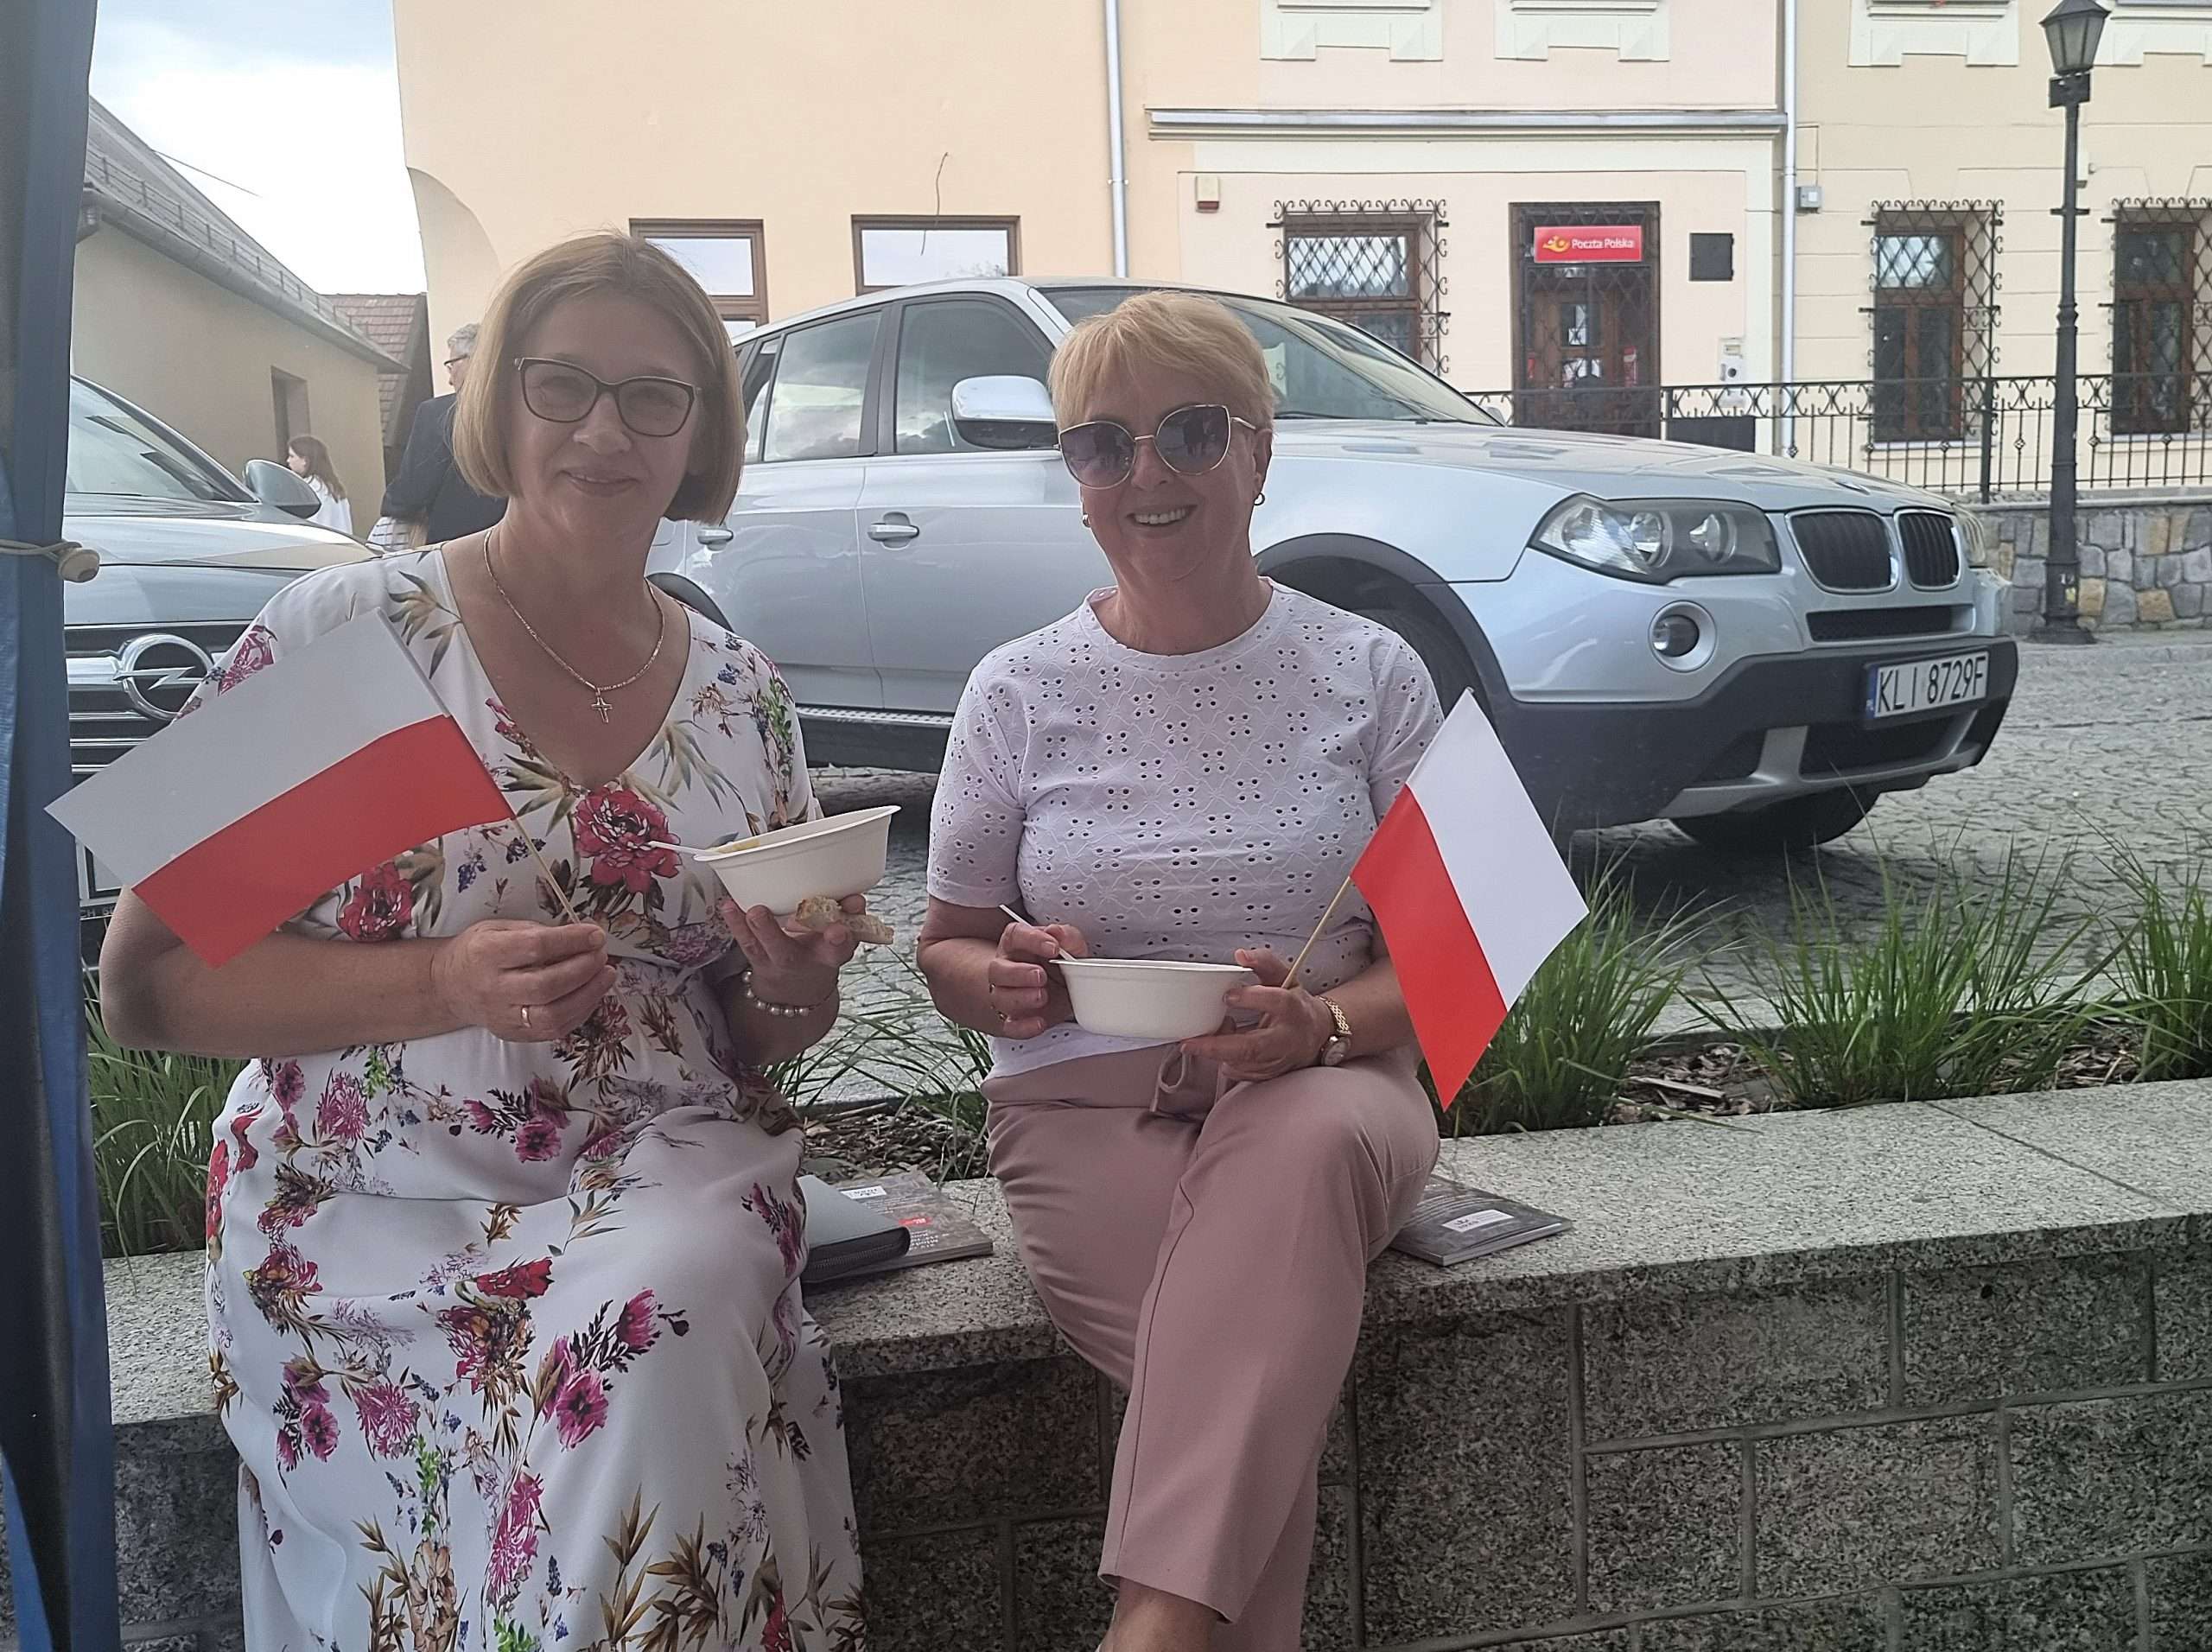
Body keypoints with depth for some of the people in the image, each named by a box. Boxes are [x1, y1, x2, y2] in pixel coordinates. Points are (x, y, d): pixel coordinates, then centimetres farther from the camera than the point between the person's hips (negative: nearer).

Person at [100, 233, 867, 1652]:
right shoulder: (346, 631, -4)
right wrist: (447, 985, -21)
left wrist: (794, 986, -8)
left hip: (660, 1166, 3)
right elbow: (147, 984, -7)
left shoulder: (741, 694, 8)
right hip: (382, 1198, -2)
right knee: (611, 1348, -29)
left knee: (669, 1302, -29)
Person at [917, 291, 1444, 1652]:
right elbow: (946, 948, 14)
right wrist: (1001, 981, -11)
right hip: (1089, 1111, 0)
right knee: (1266, 1388, -32)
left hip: (1326, 1094, 0)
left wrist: (1316, 1025, -19)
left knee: (1304, 1139, -38)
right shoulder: (1020, 693, 6)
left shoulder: (1371, 674, 5)